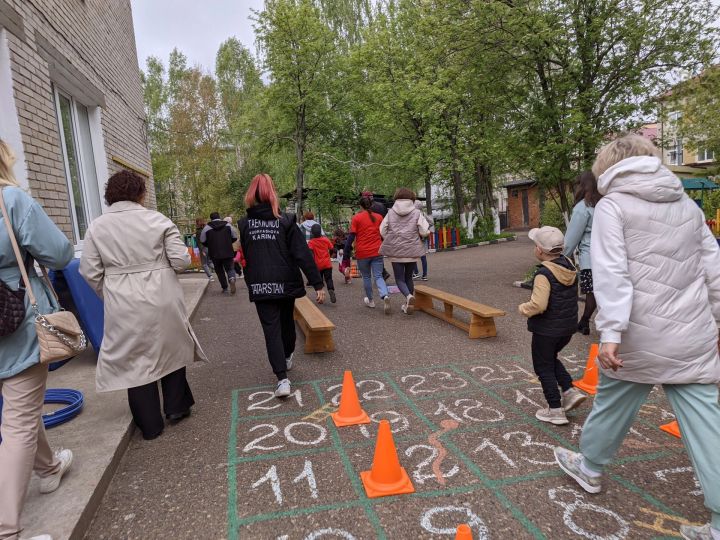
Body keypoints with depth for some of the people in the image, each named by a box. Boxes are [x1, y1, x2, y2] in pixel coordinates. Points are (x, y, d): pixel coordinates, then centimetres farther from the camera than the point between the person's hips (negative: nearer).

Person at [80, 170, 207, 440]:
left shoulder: (96, 226, 0)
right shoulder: (157, 220, -5)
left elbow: (90, 271, -1)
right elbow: (181, 260, -7)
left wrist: (111, 295, 14)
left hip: (123, 304, 1)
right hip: (162, 299, 0)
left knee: (136, 359, 11)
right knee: (170, 348, 21)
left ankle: (150, 424, 21)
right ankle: (176, 407, 31)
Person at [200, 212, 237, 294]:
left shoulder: (207, 227, -1)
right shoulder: (228, 225, 3)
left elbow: (202, 241, 3)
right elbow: (234, 238, 7)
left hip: (215, 254, 0)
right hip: (228, 253, 0)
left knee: (219, 271, 13)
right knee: (230, 268, 8)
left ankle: (225, 288, 13)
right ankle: (232, 279, -23)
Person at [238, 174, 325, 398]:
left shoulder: (244, 224, -2)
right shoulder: (285, 221, -7)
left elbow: (244, 257, 7)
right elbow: (303, 254, -12)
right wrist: (318, 284, -11)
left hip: (260, 286, 0)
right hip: (286, 284, 1)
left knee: (271, 330, 0)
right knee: (287, 322, 21)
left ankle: (282, 378, -10)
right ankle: (287, 357, 45)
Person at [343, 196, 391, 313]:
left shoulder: (356, 218, -3)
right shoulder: (379, 217, 6)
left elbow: (351, 237, -7)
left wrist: (346, 257, -6)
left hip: (362, 253, -2)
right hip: (377, 252, 2)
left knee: (366, 277, 16)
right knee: (378, 276, 1)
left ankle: (370, 300, 27)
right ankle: (385, 296, -25)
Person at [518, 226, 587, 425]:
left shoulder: (544, 274, -25)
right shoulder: (569, 266, 1)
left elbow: (538, 305, -31)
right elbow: (572, 295, 12)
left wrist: (522, 308, -13)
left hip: (546, 330, -8)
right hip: (568, 326, 8)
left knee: (543, 367, 8)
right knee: (551, 359, 28)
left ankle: (555, 411, 13)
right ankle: (570, 391, 18)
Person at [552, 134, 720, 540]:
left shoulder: (613, 205, -5)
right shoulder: (687, 203, 13)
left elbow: (612, 273, -17)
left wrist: (611, 330, -20)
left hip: (641, 336, -5)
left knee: (614, 403, 15)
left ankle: (590, 468, 38)